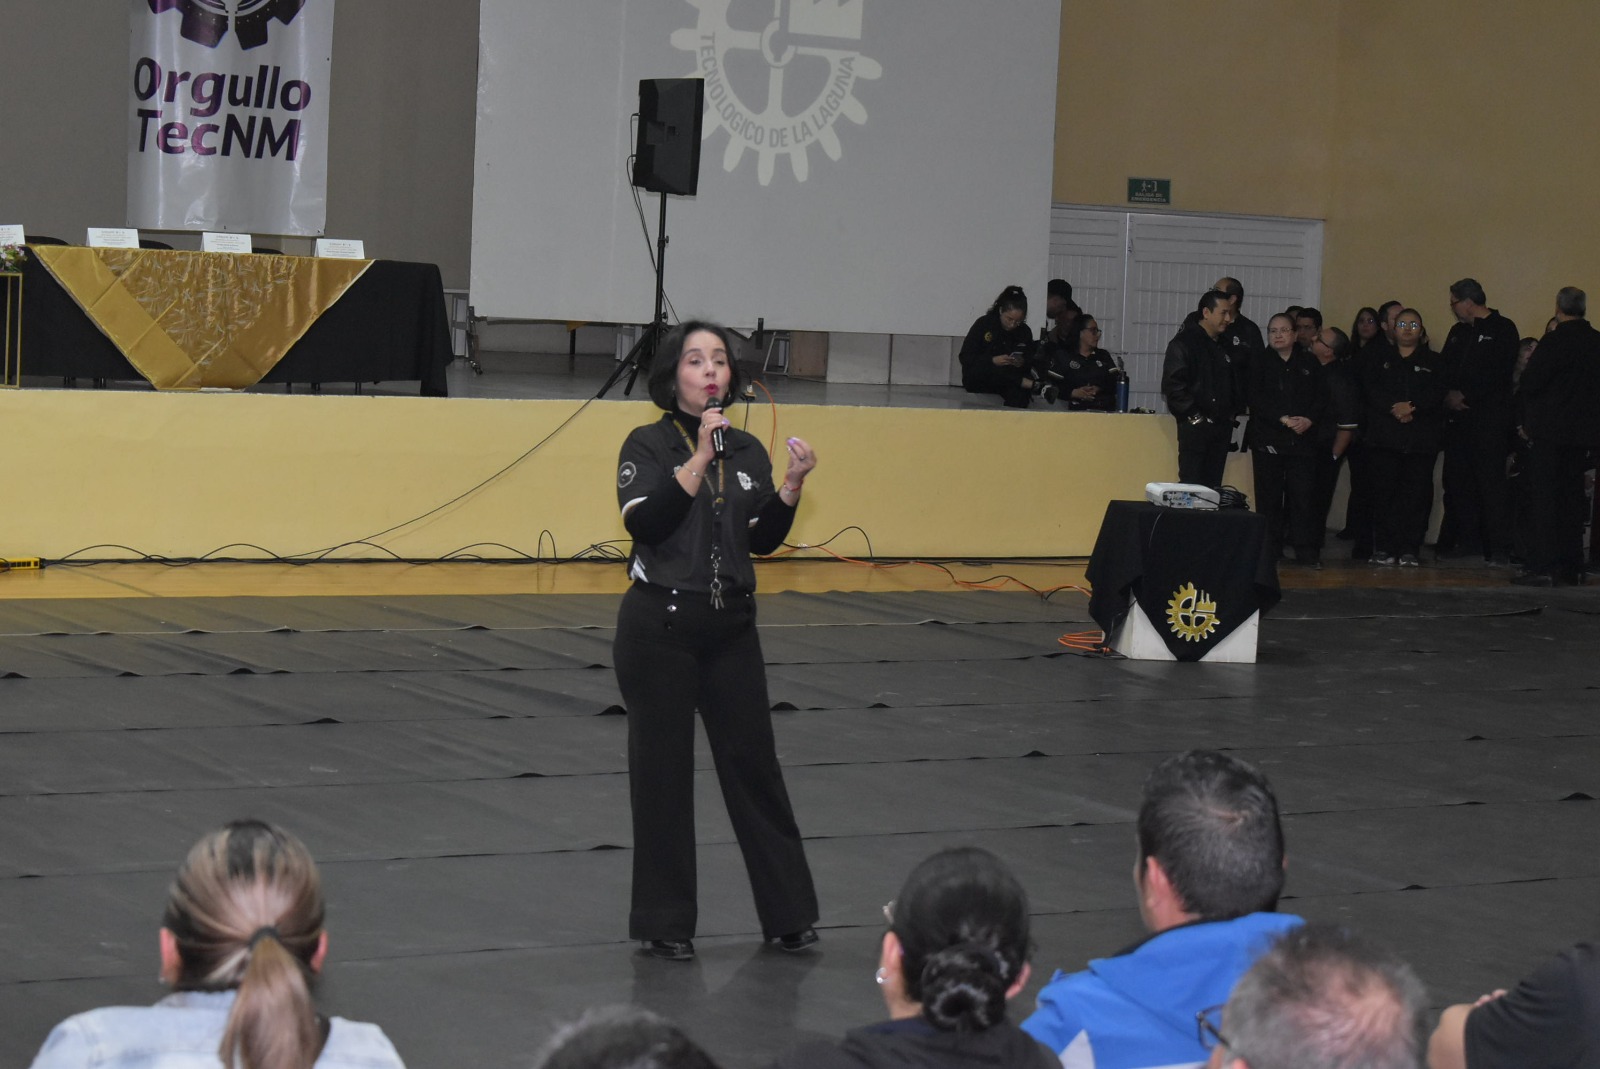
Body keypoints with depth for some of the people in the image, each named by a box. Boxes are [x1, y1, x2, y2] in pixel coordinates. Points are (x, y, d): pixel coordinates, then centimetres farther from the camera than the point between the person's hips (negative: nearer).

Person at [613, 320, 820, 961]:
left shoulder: (748, 451, 8)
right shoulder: (649, 445, -5)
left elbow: (762, 541, 8)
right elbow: (644, 523, -20)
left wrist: (792, 487, -8)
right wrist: (700, 458, -22)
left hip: (731, 625, 4)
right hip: (659, 625, -4)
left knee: (754, 762, 7)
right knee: (662, 770, 2)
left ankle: (788, 913, 16)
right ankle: (664, 923, 12)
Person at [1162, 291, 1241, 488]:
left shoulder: (1225, 345, 16)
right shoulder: (1184, 343, -7)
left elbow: (1235, 383, 25)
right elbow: (1172, 385, -15)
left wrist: (1233, 411, 10)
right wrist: (1193, 415, -17)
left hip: (1222, 426, 7)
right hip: (1195, 426, -7)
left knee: (1213, 486, 6)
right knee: (1191, 486, -10)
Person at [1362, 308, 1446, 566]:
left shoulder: (1432, 361, 13)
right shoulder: (1382, 360, 16)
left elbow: (1437, 393, -2)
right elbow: (1369, 388, 0)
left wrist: (1412, 407, -17)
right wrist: (1394, 408, -15)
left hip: (1421, 438, -1)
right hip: (1385, 436, 1)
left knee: (1417, 493, -5)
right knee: (1384, 491, -3)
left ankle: (1410, 550, -3)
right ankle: (1386, 548, 2)